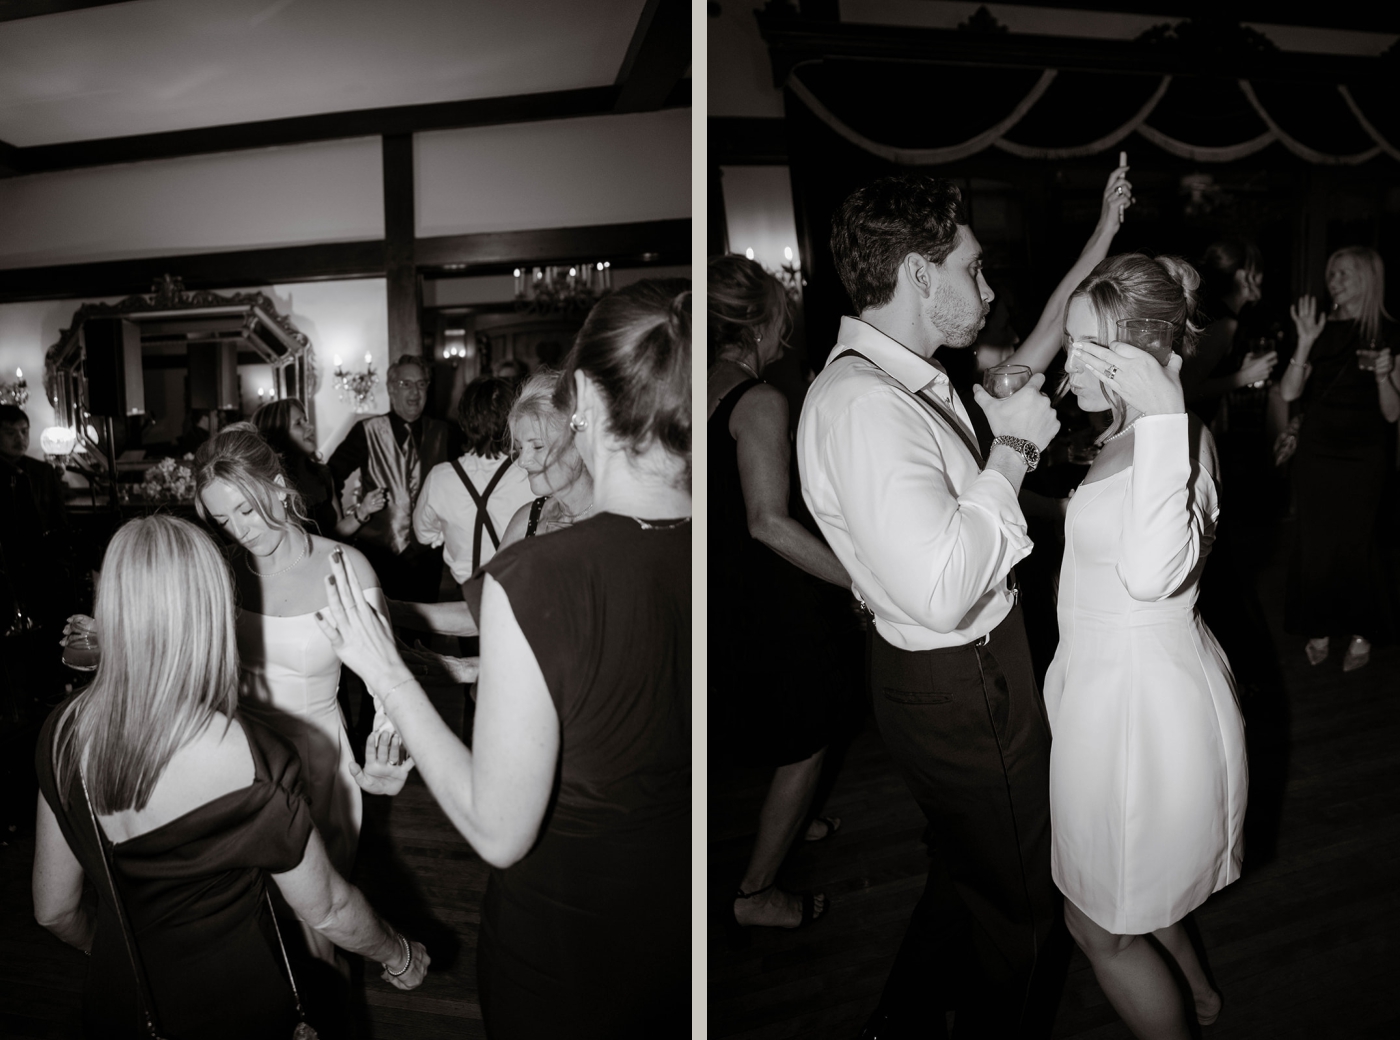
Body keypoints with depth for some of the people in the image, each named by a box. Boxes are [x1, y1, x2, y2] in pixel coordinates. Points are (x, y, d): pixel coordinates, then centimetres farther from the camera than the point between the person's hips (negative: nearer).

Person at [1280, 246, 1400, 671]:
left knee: (1355, 543, 0)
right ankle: (1319, 628, 20)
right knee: (1314, 542, 6)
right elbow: (1289, 393, -6)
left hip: (1361, 457, -3)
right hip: (1314, 453, 3)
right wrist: (1305, 341, -15)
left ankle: (1361, 634, 17)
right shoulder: (1323, 330, 5)